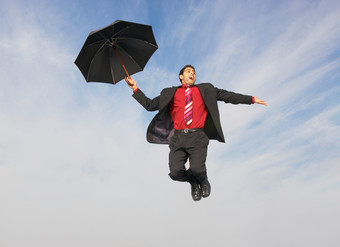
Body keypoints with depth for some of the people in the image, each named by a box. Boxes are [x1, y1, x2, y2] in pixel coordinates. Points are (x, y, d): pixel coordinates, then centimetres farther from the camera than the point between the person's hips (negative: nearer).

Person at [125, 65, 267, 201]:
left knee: (197, 169, -22)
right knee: (175, 172, -17)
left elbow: (228, 96, 19)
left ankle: (203, 181, 17)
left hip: (197, 137, -1)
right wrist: (135, 89, 11)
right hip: (178, 138, 1)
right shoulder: (170, 93, 20)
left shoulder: (205, 90, 21)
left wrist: (251, 99, 15)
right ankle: (193, 182, 19)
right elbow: (150, 105, 18)